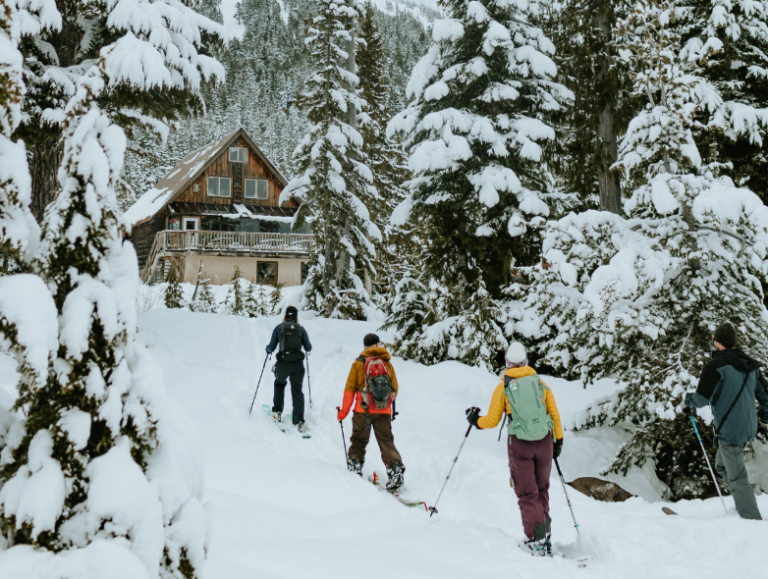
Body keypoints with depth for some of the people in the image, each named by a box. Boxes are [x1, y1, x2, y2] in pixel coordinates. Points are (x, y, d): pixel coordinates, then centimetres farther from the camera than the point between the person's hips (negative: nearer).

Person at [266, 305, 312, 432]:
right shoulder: (301, 329, 6)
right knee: (297, 391, 5)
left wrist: (267, 349, 27)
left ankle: (277, 412, 25)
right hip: (298, 364, 0)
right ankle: (299, 421, -5)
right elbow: (308, 348, 9)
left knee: (279, 384, 28)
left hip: (283, 363, 0)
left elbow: (271, 347, 4)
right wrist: (306, 347, 32)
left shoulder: (279, 328, 3)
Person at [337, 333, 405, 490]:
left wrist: (343, 412, 5)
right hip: (384, 412, 2)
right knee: (386, 442, 3)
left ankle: (355, 467, 15)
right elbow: (395, 389, 10)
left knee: (359, 441, 13)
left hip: (363, 411, -2)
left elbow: (350, 389, -2)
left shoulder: (358, 363, -1)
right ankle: (396, 469, -12)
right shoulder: (387, 364, 6)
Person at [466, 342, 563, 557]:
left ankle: (536, 539, -3)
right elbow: (555, 415, 5)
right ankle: (545, 536, 20)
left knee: (527, 493, 6)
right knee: (541, 490, 19)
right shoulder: (541, 383, 3)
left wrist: (475, 420, 19)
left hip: (519, 444, -2)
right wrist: (558, 441, 16)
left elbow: (491, 421, -1)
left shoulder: (503, 388, -3)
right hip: (544, 442, 2)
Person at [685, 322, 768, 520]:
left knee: (737, 477, 0)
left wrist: (688, 399, 2)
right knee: (722, 466, 22)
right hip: (748, 429, 8)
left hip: (729, 431, -7)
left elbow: (702, 399, -20)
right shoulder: (751, 365, 8)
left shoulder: (716, 365, -15)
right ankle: (745, 506, 17)